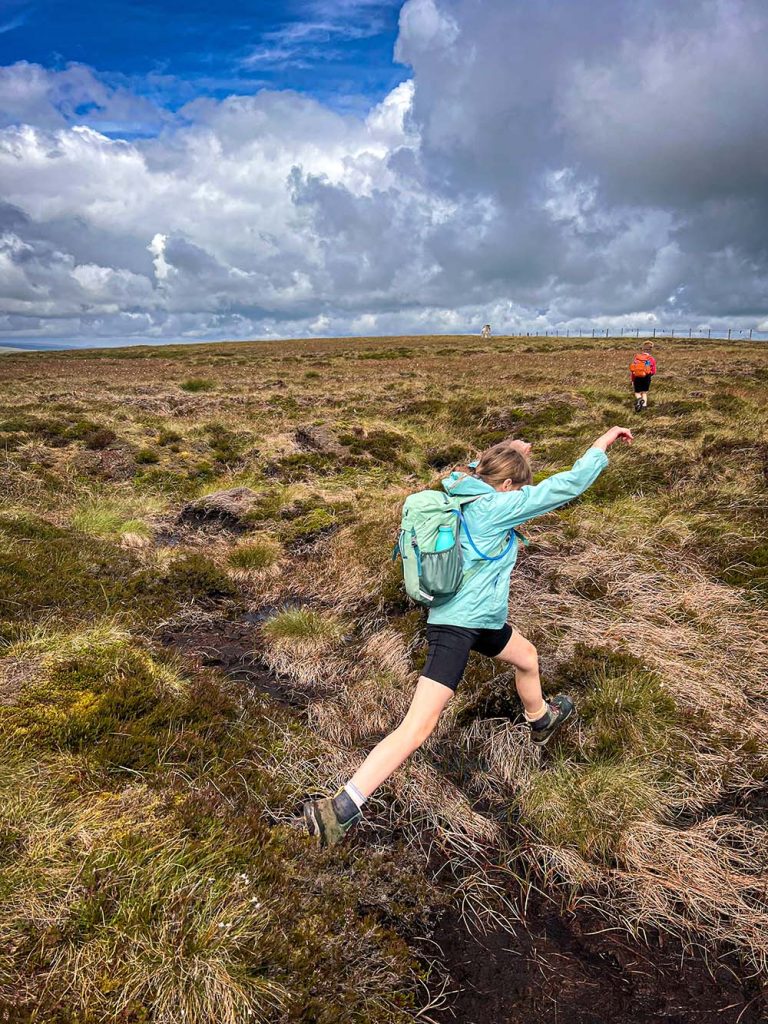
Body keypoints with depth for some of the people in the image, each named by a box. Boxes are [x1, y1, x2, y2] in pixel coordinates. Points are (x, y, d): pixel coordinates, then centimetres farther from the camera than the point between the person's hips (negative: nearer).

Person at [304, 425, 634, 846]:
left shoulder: (467, 497, 4)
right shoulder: (494, 507, -17)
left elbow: (485, 476, 32)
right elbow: (568, 485, -13)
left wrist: (511, 455, 21)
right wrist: (605, 441, -3)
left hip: (480, 619, 10)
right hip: (456, 626, -10)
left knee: (527, 657, 34)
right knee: (416, 729, -12)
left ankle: (541, 720, 63)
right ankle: (341, 808, -10)